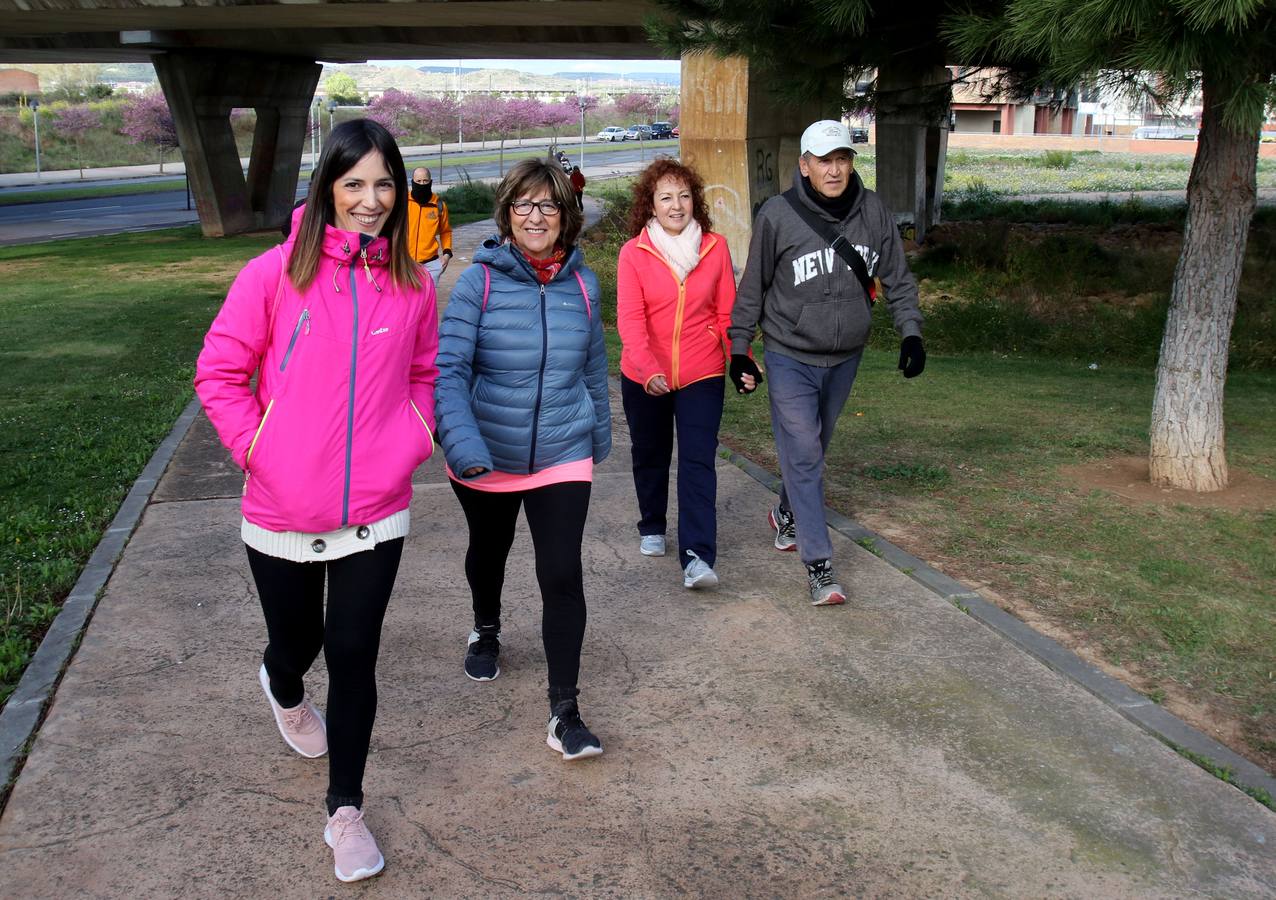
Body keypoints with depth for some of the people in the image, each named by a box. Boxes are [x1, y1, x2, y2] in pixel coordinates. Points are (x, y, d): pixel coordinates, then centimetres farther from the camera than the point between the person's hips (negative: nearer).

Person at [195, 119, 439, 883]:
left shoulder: (412, 285, -1)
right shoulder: (277, 274, -9)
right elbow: (220, 370, -3)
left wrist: (414, 440, 0)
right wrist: (256, 445, -10)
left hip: (375, 513, 1)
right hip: (283, 512, -1)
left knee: (354, 654, 3)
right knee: (297, 640, 19)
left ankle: (346, 811, 20)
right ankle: (285, 691, 58)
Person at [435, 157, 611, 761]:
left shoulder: (581, 283, -3)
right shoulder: (479, 283, -13)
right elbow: (448, 370, -20)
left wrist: (600, 429, 20)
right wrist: (461, 442, -34)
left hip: (564, 458, 1)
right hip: (486, 458, 0)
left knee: (561, 576, -9)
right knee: (489, 551, 24)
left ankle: (564, 712, -1)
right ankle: (486, 630, 56)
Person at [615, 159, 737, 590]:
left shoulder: (715, 247, -2)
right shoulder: (634, 253, -8)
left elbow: (727, 313, 4)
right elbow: (630, 319, -15)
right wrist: (648, 369, -29)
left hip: (701, 376, 0)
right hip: (645, 378, 1)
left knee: (698, 463, -9)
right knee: (650, 455, 18)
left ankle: (697, 558, -13)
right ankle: (652, 529, 40)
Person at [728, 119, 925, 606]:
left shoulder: (873, 211, -5)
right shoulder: (778, 215, -13)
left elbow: (898, 278, 6)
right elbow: (753, 288, -3)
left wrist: (911, 332, -4)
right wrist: (739, 349, -1)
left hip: (845, 356, 4)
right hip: (790, 357, -4)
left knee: (813, 448, 19)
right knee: (803, 455, -8)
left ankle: (788, 513, 46)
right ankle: (819, 565, -4)